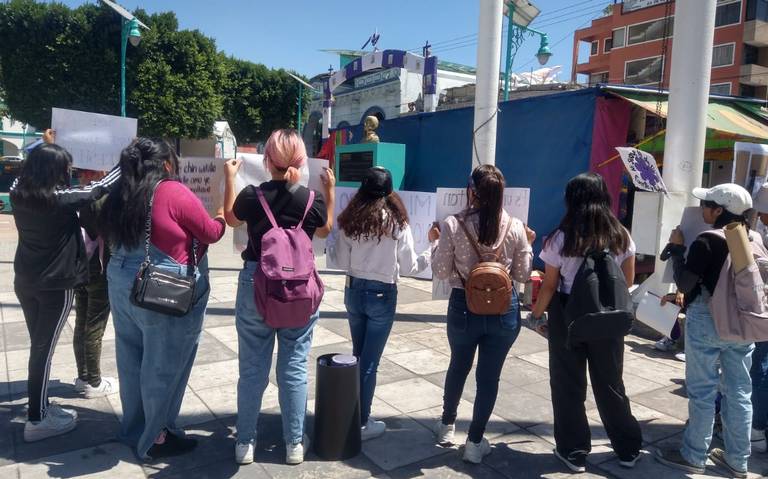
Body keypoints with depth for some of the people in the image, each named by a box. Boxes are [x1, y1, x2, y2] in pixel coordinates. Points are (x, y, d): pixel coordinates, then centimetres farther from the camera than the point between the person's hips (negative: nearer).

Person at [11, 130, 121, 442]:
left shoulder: (18, 192, -2)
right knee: (44, 349, 1)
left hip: (25, 281, 7)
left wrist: (48, 147, 32)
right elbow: (103, 186, -10)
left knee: (38, 345, 17)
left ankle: (41, 406, 29)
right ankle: (37, 420, 11)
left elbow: (35, 168, 20)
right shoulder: (62, 198, -20)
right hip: (56, 285, -7)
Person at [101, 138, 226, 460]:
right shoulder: (174, 193, -17)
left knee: (132, 360, 18)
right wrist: (223, 218, 12)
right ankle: (155, 439, 19)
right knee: (162, 366, 6)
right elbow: (211, 233, -9)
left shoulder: (121, 195, 5)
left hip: (123, 284, 8)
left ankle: (134, 428, 35)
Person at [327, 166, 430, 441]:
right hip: (382, 295, -4)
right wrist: (430, 255, 11)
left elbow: (340, 262, 2)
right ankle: (362, 423, 15)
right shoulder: (397, 223, -11)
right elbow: (408, 267, -6)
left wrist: (330, 240, 19)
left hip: (354, 291, 4)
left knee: (357, 355, 20)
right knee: (370, 361, 5)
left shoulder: (349, 220, -2)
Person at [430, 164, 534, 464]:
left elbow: (441, 273, -8)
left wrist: (435, 243, 7)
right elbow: (522, 275, 0)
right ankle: (475, 442, 23)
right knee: (489, 375, 12)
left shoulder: (452, 225, -13)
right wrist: (528, 246, 15)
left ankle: (447, 425, 43)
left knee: (458, 367, 23)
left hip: (464, 307, 0)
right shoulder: (515, 227, -7)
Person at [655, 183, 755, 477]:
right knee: (739, 392, 13)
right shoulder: (754, 239, 5)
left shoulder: (707, 241, -15)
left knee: (702, 391, 4)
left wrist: (677, 248, -7)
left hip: (707, 322, -6)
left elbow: (684, 285, -15)